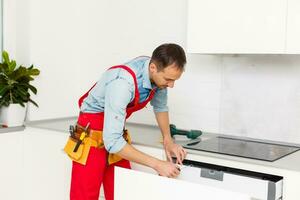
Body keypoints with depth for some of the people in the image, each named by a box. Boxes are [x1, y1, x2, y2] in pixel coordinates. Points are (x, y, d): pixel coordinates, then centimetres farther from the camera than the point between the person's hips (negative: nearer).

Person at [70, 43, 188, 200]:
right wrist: (157, 164, -31)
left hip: (115, 130, 7)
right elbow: (112, 142, -35)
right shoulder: (122, 83, -35)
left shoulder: (159, 73, -11)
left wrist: (168, 141, -1)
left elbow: (160, 106, 11)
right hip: (93, 133, -7)